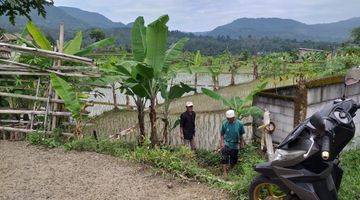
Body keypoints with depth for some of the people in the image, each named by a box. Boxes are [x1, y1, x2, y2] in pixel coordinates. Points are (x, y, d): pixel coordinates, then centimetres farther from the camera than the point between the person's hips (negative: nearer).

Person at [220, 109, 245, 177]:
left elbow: (241, 134, 3)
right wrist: (222, 142, -9)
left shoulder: (239, 124, -11)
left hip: (235, 145, 1)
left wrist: (241, 142, 10)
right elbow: (222, 134, -1)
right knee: (224, 159, -11)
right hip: (226, 144, -1)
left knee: (234, 160, 13)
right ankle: (225, 172, 0)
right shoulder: (225, 123, -11)